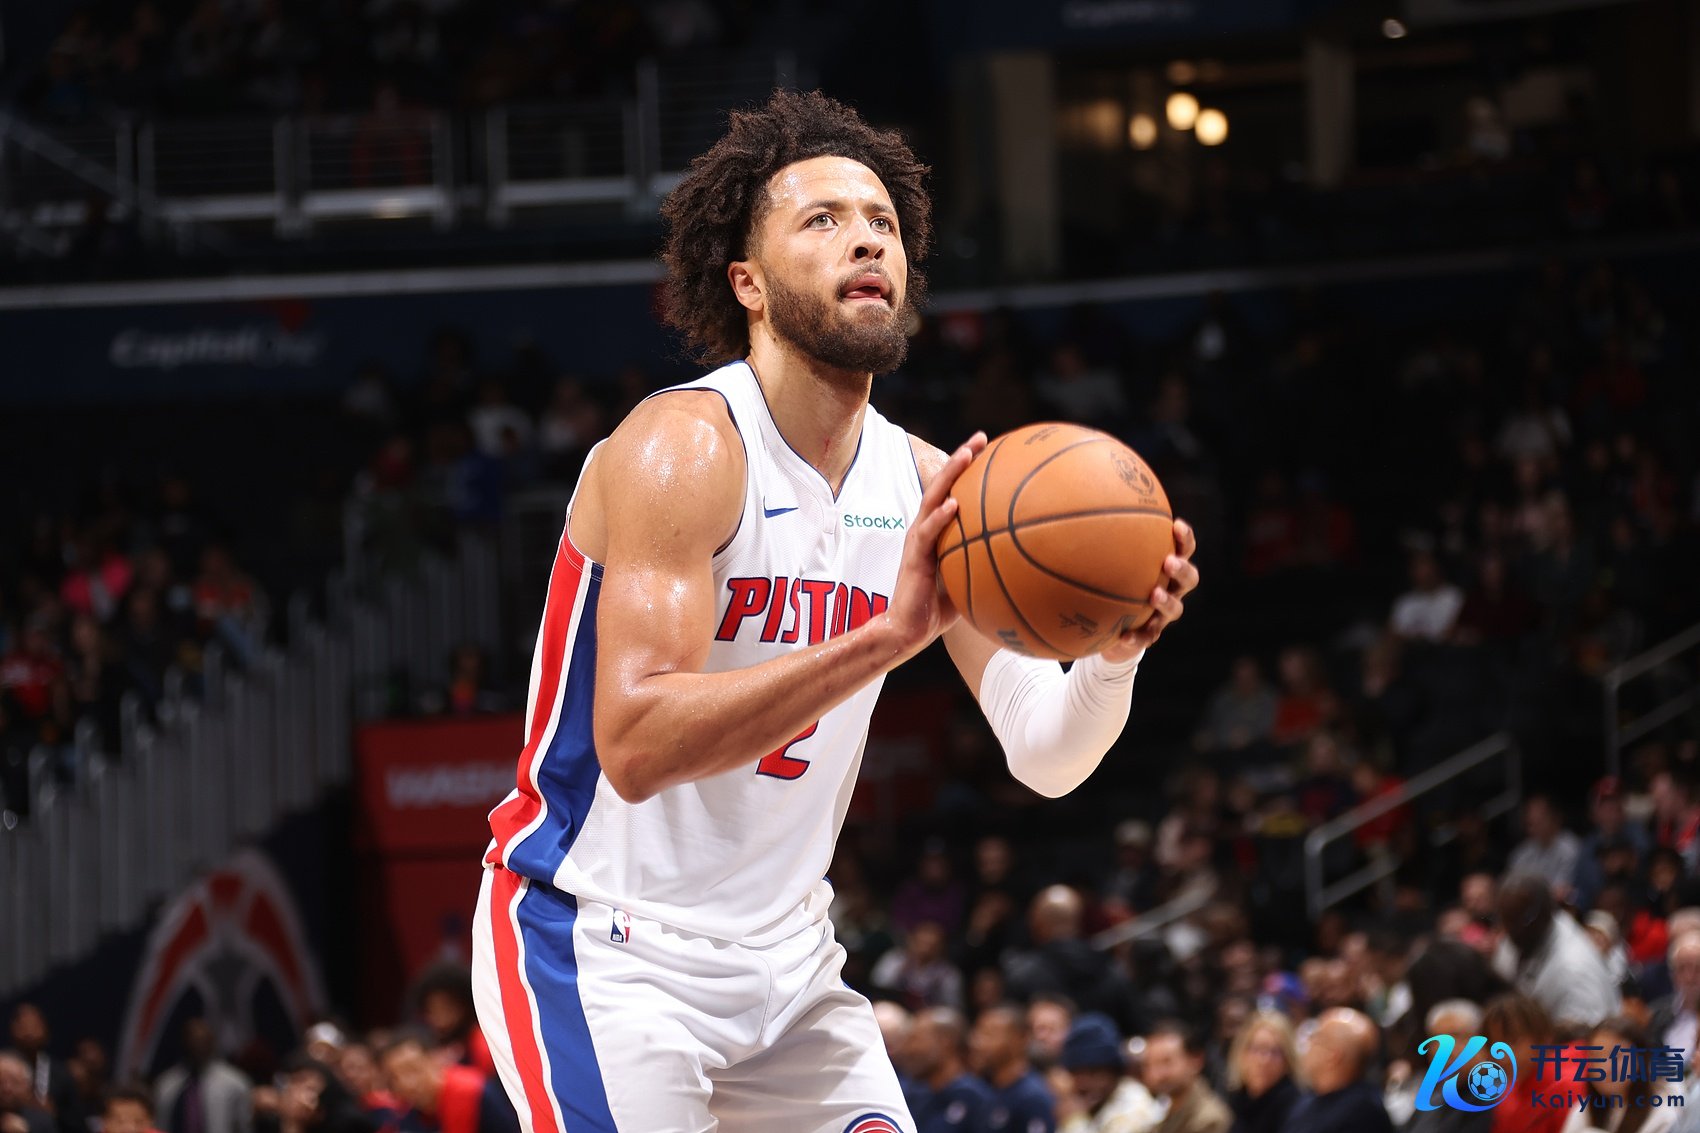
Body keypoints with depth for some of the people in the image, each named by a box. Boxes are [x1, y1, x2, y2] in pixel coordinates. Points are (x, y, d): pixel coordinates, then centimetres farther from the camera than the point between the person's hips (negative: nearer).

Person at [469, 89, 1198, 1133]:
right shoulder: (683, 449, -17)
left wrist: (1113, 656, -21)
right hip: (605, 952, -7)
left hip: (786, 958, 7)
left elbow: (1045, 755, 2)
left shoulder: (930, 487, 3)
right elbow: (636, 746, -30)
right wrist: (887, 637, -37)